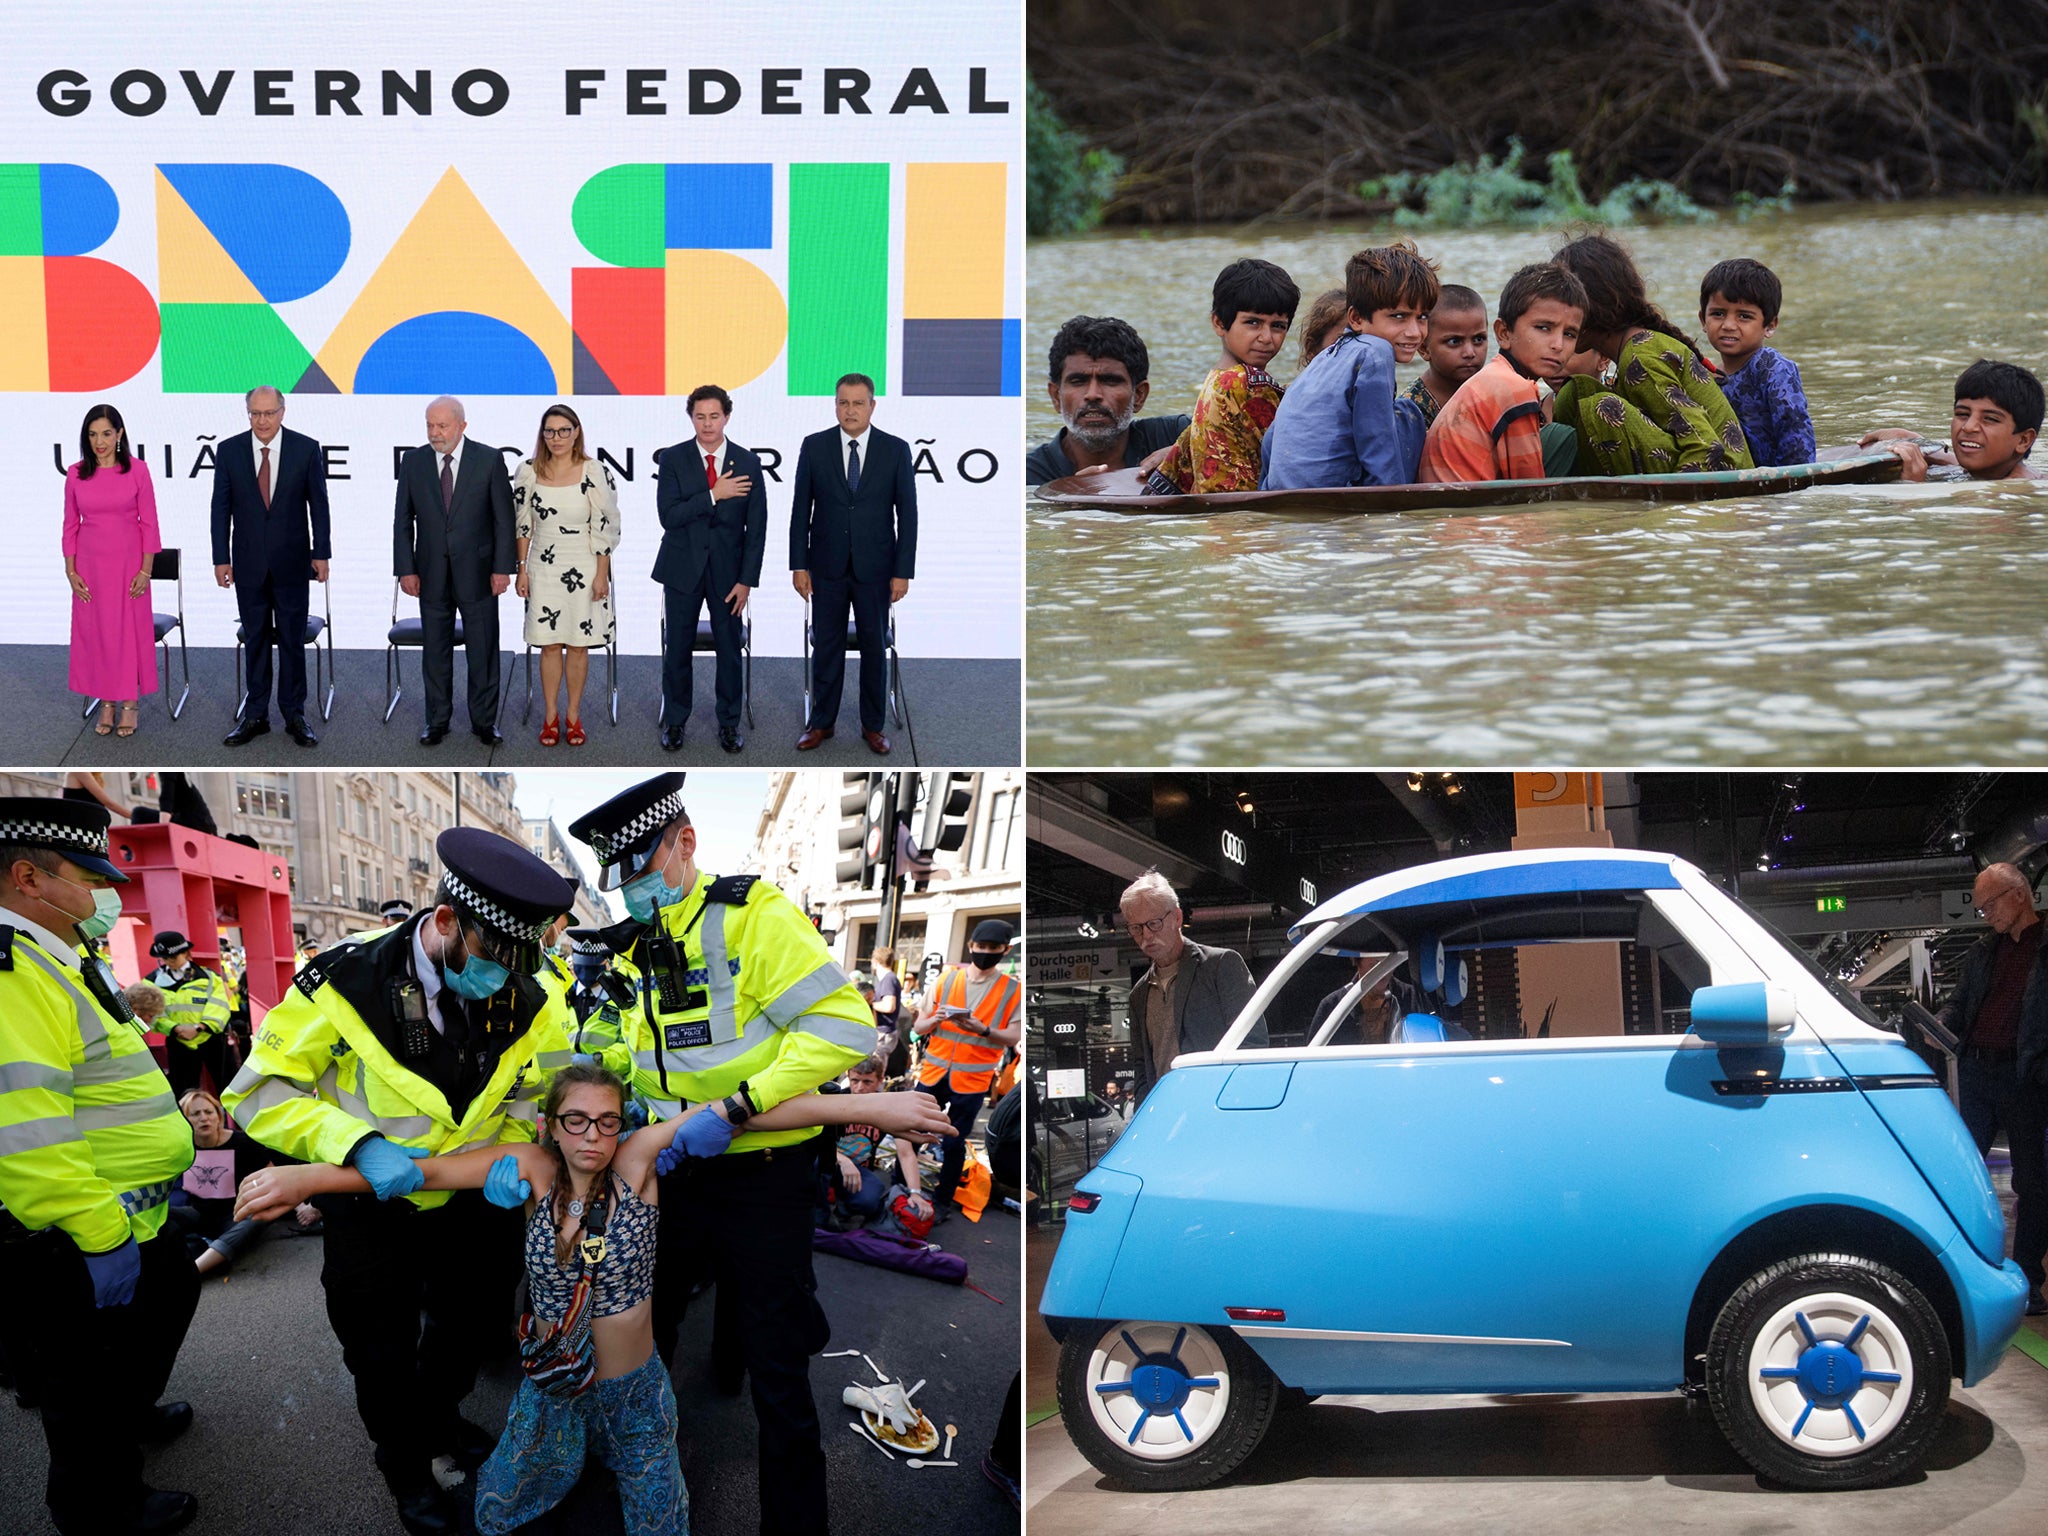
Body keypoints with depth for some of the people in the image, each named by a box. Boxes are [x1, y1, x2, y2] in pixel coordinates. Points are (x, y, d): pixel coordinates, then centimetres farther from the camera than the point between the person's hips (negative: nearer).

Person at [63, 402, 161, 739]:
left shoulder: (137, 470, -6)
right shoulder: (75, 474, 1)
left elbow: (149, 523, -4)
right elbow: (70, 525, 5)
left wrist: (146, 570, -9)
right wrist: (70, 571, -1)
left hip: (128, 562, -2)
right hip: (90, 563, 2)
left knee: (130, 630, 2)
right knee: (94, 631, 5)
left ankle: (131, 704, 13)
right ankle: (106, 704, 15)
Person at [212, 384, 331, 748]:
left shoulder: (307, 449, -4)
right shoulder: (229, 451, -1)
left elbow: (318, 503, 0)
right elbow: (221, 508, 1)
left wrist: (321, 553, -2)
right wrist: (221, 558, -1)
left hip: (292, 561, -1)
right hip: (249, 563, 1)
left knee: (293, 640, 5)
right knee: (255, 639, 7)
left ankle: (294, 715, 12)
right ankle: (255, 715, 13)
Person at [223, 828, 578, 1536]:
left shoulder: (528, 1003, -20)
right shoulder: (345, 982, -31)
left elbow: (541, 1094, -2)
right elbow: (261, 1090, -26)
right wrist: (358, 1145, -38)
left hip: (470, 1200, 4)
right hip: (370, 1204, -3)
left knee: (470, 1319, 25)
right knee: (384, 1351, 14)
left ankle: (440, 1418, 56)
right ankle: (405, 1464, 43)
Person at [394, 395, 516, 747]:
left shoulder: (489, 460, -4)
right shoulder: (413, 461, 2)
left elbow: (504, 518, -2)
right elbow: (403, 520, 5)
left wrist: (502, 568, -7)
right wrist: (405, 569, -2)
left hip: (477, 572, -2)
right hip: (431, 574, 2)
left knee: (483, 651, 4)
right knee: (435, 651, 8)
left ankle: (484, 721, 15)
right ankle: (437, 721, 18)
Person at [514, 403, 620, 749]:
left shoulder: (595, 472, -9)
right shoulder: (529, 473, 0)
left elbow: (605, 528, -7)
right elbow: (522, 525, 6)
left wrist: (602, 574, -9)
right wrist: (522, 570, 4)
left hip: (583, 570, -2)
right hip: (543, 568, 2)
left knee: (578, 645, 5)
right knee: (549, 644, 6)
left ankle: (573, 715, 17)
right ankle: (550, 717, 15)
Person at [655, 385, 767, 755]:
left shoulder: (747, 463, -2)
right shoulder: (673, 459, -5)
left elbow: (756, 527, -2)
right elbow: (668, 516, -15)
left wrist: (746, 580, -7)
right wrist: (714, 495, -22)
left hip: (727, 570, 1)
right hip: (682, 568, 0)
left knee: (730, 648, 6)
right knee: (678, 649, 6)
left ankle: (729, 723, 19)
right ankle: (675, 721, 20)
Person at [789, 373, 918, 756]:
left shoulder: (896, 450, -4)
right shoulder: (814, 446, -1)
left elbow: (907, 514, -3)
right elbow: (801, 509, 1)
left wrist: (903, 572, -6)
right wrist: (799, 565, -3)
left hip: (875, 567, 0)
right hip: (827, 566, 1)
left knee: (875, 646, 8)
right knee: (826, 645, 8)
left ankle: (873, 726, 19)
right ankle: (821, 722, 19)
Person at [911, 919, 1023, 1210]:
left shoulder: (1014, 990, -3)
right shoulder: (946, 979, 2)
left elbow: (1015, 1036, -8)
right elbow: (918, 1028, 4)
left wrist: (982, 1030, -24)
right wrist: (935, 1020, -18)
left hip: (972, 1080, -2)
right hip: (933, 1073, 2)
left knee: (955, 1143, 4)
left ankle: (942, 1201, 13)